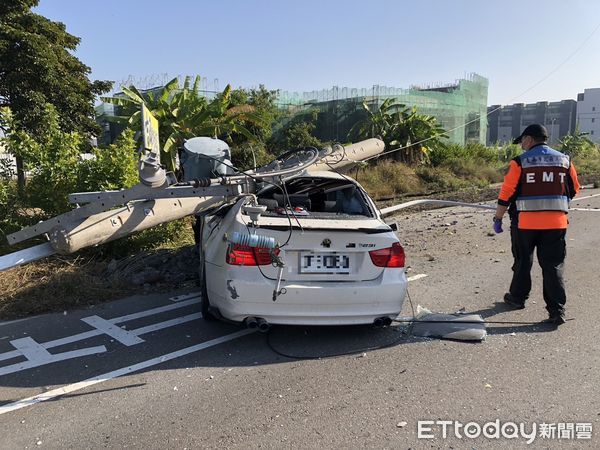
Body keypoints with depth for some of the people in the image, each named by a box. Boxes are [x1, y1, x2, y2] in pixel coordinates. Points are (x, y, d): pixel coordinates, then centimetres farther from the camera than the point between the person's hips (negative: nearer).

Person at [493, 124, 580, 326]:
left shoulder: (520, 162, -4)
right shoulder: (565, 160, 8)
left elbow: (506, 193, -5)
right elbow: (574, 190, 16)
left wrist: (498, 218, 4)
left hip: (527, 222, -2)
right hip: (557, 223, 2)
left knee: (523, 262, 16)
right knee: (553, 266, 6)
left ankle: (517, 297, 31)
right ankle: (557, 310, 1)